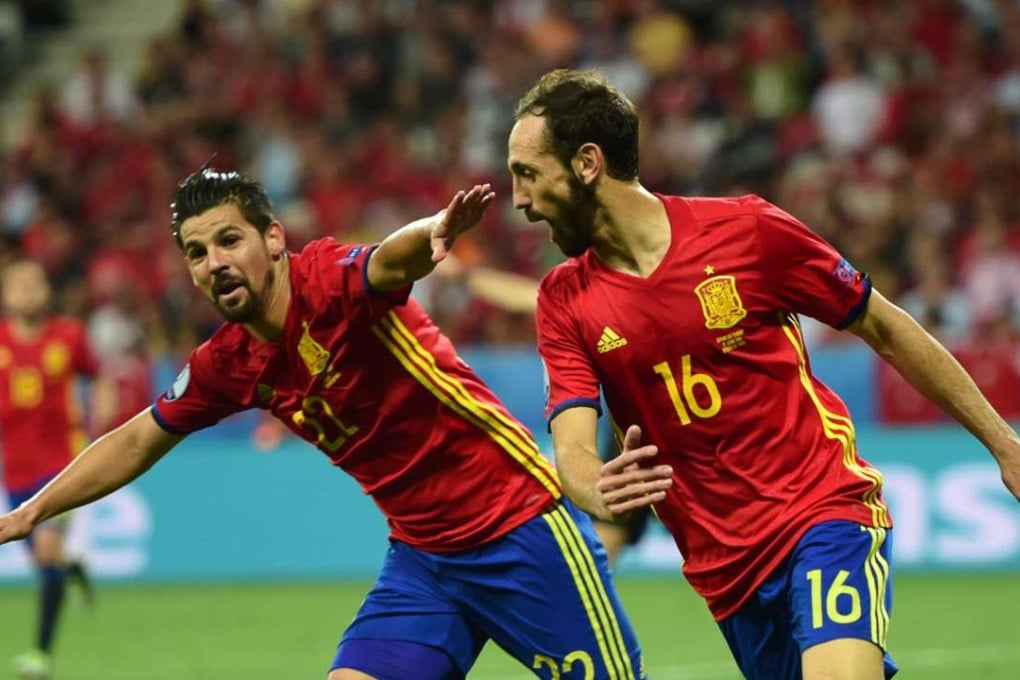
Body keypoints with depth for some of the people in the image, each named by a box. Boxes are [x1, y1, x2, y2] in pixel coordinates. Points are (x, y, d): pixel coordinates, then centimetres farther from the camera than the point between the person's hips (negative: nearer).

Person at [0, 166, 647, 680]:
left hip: (522, 527, -6)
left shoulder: (331, 280, -17)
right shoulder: (226, 366, 3)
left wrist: (435, 233, -64)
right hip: (422, 555, 6)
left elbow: (392, 260, -41)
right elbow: (136, 442, 18)